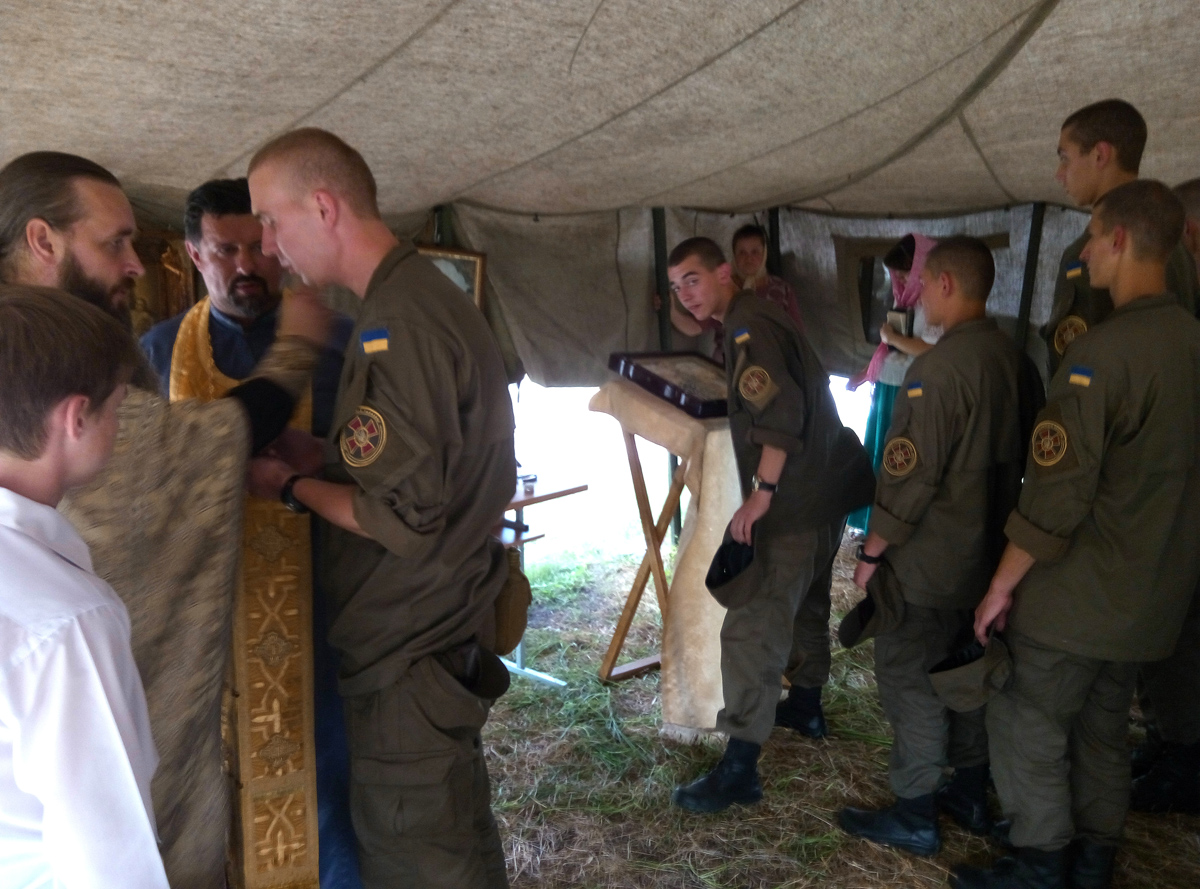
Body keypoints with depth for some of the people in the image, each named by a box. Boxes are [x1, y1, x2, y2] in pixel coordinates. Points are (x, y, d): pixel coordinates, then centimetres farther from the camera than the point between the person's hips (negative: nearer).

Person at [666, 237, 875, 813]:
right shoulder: (758, 318, 15)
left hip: (800, 500, -11)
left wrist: (762, 493, -23)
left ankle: (740, 769, -6)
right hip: (828, 487, 11)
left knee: (752, 629, -10)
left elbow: (780, 413, -27)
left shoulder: (747, 325, -15)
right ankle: (805, 706, 43)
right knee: (805, 598, 25)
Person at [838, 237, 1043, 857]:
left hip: (927, 566, -8)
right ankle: (971, 796, 34)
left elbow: (909, 475, -23)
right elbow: (1020, 459, 13)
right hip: (990, 556, 8)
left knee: (911, 682, 5)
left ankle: (914, 818, 17)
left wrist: (872, 551, -12)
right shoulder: (1016, 360, 4)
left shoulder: (938, 368, -22)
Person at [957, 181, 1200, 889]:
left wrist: (1003, 585, -12)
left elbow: (1056, 495, -22)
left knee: (1027, 728, 7)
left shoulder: (1102, 351, -21)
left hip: (1080, 594, -8)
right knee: (1103, 729, 19)